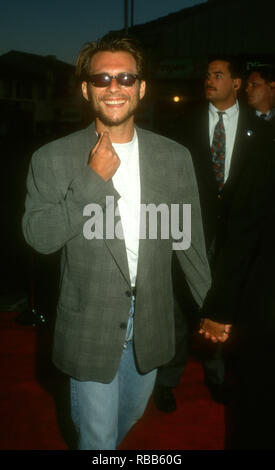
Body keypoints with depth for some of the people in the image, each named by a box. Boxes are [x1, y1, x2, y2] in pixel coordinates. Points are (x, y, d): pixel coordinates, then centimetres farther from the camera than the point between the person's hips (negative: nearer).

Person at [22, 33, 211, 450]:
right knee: (96, 435, 13)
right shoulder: (54, 159, -9)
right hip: (90, 328, -3)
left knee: (130, 413, 27)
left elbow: (190, 242, 2)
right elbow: (39, 236, -16)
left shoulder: (175, 158, -3)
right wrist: (94, 178, -23)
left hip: (151, 325, 3)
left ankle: (109, 442, 57)